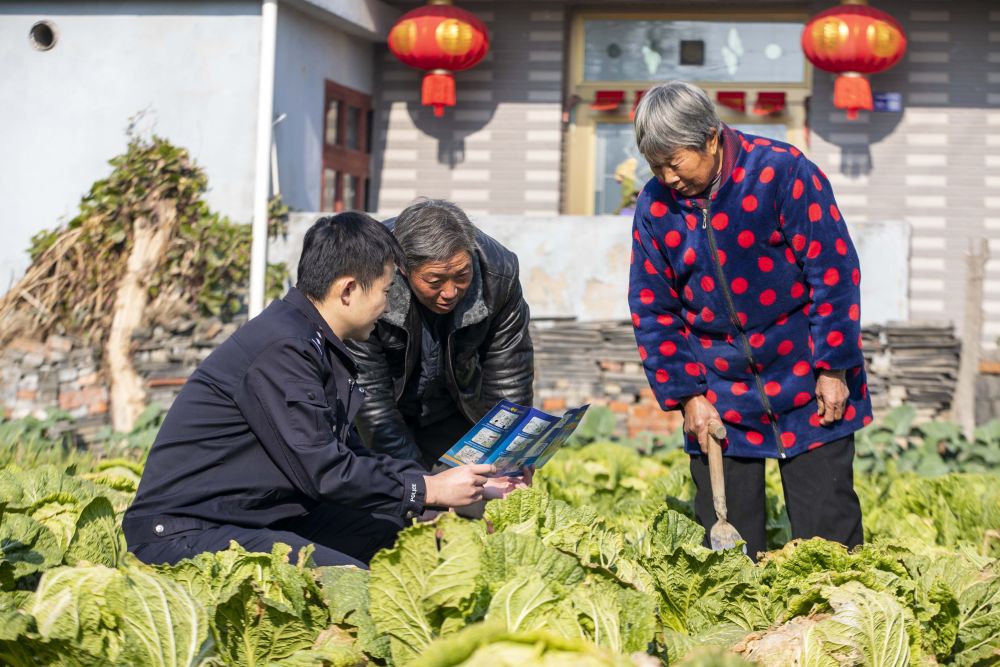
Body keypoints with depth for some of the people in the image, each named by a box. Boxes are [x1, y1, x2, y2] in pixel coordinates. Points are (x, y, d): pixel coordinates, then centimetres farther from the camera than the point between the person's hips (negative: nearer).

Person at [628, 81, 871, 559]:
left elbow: (833, 272, -11)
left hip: (807, 388, -3)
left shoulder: (781, 171, -11)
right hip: (719, 399, 3)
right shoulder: (655, 206, 0)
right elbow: (652, 310, 6)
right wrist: (684, 395, -1)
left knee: (828, 536, 0)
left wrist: (833, 368, -12)